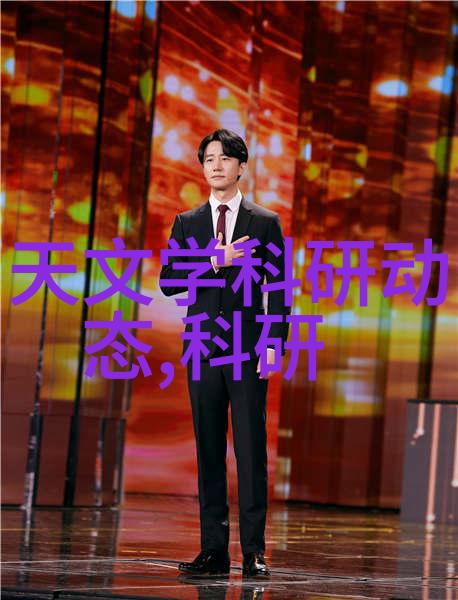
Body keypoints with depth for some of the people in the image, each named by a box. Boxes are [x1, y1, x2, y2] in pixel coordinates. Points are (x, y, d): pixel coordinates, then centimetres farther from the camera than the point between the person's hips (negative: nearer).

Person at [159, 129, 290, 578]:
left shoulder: (265, 223, 7)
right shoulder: (187, 224, 13)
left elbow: (278, 289, 3)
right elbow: (167, 282, 2)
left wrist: (275, 344, -7)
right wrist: (215, 263, -11)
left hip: (248, 346, -2)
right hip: (203, 346, 2)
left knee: (251, 447, -7)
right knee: (208, 449, 3)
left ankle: (254, 550, -5)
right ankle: (214, 550, 5)